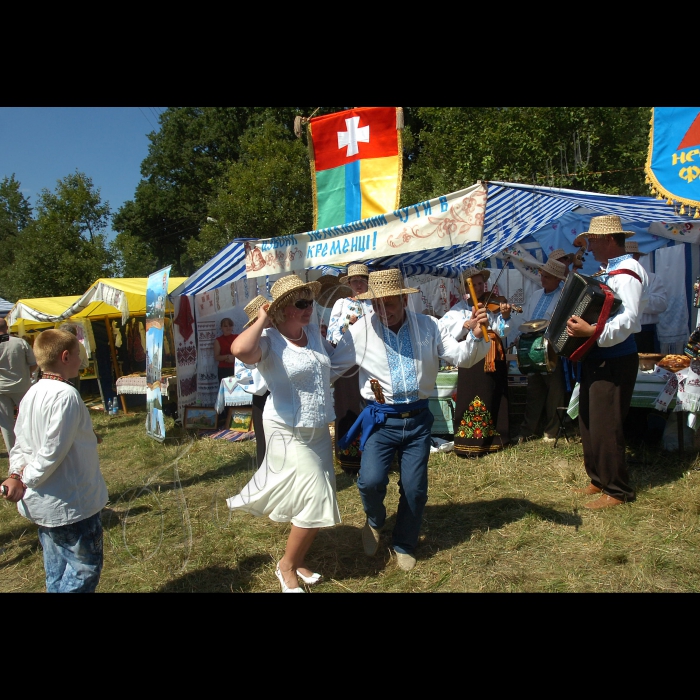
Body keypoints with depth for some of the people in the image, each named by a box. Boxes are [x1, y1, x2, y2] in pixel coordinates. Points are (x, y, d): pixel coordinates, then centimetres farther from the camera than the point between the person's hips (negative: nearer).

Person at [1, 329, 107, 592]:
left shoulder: (31, 394, 5)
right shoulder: (65, 395, -23)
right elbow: (52, 451, -24)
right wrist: (25, 482, -10)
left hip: (42, 505, 9)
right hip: (71, 504, -9)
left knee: (58, 574, 21)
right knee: (85, 568, 6)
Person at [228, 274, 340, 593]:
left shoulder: (313, 331, 5)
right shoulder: (269, 340, -17)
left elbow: (331, 354, 28)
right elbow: (240, 349, -41)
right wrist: (262, 319, -25)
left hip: (319, 430, 8)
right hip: (289, 432, -8)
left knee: (318, 503, 16)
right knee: (316, 502, -7)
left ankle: (297, 560, 39)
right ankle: (286, 566, 19)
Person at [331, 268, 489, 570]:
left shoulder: (428, 326, 0)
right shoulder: (360, 330, -6)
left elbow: (461, 356, 1)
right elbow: (332, 367, 2)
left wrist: (475, 336, -16)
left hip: (418, 419, 2)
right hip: (380, 420, -2)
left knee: (415, 489, 8)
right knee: (371, 481, -17)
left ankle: (404, 546, 35)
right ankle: (375, 521, 21)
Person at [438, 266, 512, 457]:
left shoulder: (493, 305, 7)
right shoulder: (461, 307, 0)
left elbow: (501, 331, 0)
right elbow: (443, 325, -15)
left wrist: (505, 317, -18)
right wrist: (466, 324, -28)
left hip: (493, 357, 4)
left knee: (494, 397, 11)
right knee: (471, 398, -5)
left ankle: (493, 438, 25)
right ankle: (469, 441, 1)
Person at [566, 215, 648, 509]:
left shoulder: (627, 272, -15)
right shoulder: (608, 271, 16)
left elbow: (628, 319, -28)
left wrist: (592, 332, -38)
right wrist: (580, 325, 11)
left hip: (614, 361, -10)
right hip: (596, 358, 10)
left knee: (604, 426, -5)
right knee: (588, 422, 14)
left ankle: (617, 491, 9)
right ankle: (598, 480, 27)